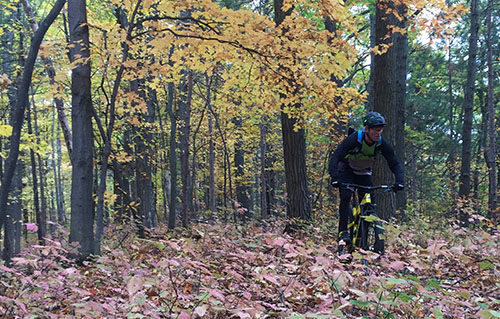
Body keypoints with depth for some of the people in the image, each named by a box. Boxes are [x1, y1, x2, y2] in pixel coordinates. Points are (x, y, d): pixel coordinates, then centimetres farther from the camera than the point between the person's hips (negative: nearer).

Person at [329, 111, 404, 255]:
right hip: (346, 171, -3)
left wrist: (400, 181, -35)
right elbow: (335, 158, -37)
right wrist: (334, 178, -52)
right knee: (345, 196, -27)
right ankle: (343, 233, -24)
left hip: (364, 173, 3)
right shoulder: (353, 139, -32)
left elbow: (395, 163, -17)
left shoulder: (382, 144, -21)